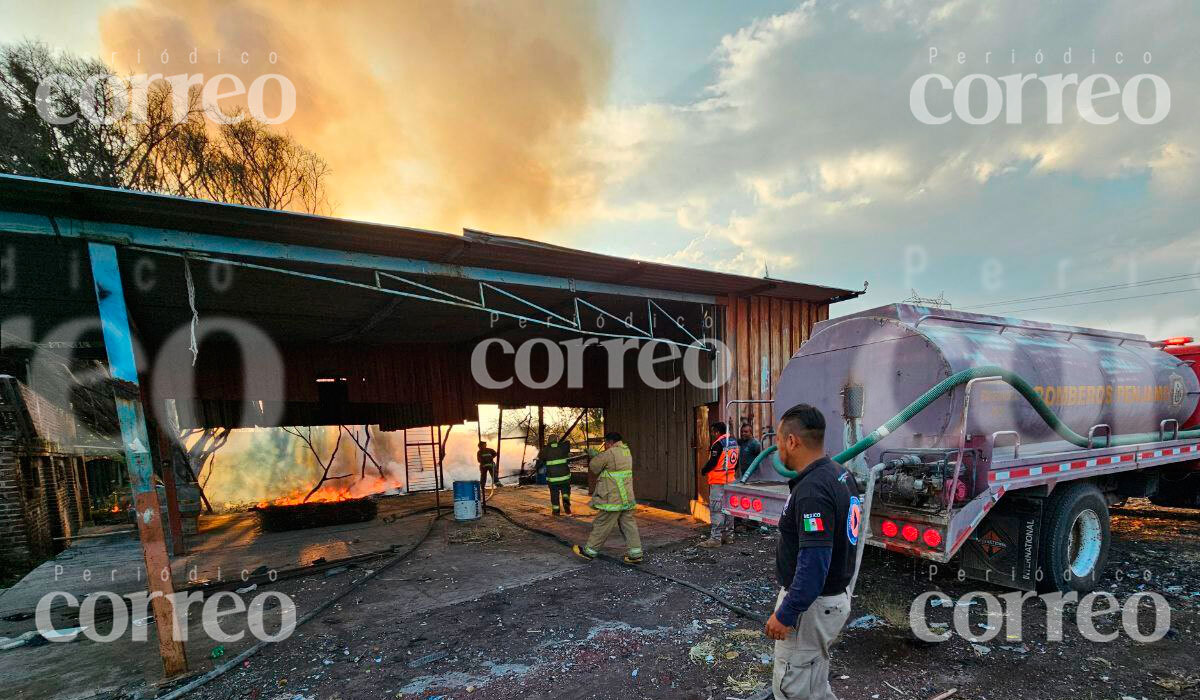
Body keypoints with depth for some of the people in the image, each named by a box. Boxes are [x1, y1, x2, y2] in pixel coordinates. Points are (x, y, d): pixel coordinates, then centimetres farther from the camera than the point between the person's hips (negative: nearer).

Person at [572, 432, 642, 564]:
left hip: (614, 498, -8)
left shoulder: (610, 453, -17)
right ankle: (635, 554, 11)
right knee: (628, 524, 10)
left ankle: (589, 551, 15)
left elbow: (593, 465, -7)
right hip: (626, 497, 8)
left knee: (602, 525, 3)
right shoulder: (626, 451, 10)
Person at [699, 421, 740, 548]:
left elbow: (712, 462, -19)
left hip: (718, 481, -9)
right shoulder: (733, 441, 10)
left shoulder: (718, 444, -17)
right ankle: (728, 536, 22)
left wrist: (703, 471, -4)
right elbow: (736, 461, 15)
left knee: (716, 510, -6)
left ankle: (716, 538, -5)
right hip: (730, 480, 9)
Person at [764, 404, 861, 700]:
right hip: (835, 597, 9)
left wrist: (785, 615, -21)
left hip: (811, 606, -9)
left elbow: (813, 563, -29)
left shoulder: (812, 490, -28)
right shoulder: (842, 475, 3)